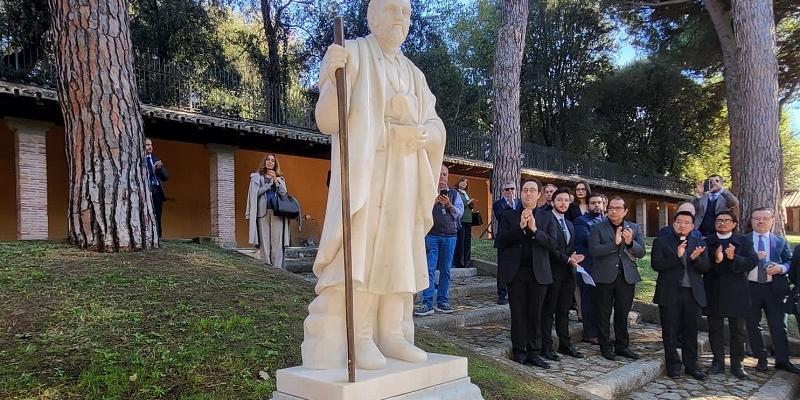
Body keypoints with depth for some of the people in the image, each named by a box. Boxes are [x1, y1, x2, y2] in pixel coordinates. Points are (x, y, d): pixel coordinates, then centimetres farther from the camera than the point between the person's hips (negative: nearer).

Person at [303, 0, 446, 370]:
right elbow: (328, 122, -10)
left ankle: (392, 335, 9)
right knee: (362, 253, -12)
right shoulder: (351, 54, 1)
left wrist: (419, 134, -10)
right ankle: (361, 339, -8)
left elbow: (438, 130, 13)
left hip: (404, 181, 6)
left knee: (397, 254, 4)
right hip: (364, 173, -6)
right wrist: (333, 74, -26)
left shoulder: (414, 74, 19)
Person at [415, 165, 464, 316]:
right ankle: (427, 303, -6)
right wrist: (432, 202, -15)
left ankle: (443, 302, 12)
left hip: (449, 236, 2)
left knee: (445, 270, 5)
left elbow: (459, 213, 3)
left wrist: (449, 205, -13)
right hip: (431, 235, -2)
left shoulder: (454, 194, 13)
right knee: (429, 269, -7)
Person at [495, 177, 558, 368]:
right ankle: (519, 351, 13)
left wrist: (534, 229, -15)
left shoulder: (547, 217, 10)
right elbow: (500, 241, -4)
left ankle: (533, 353, 11)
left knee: (535, 315, 3)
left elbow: (552, 243, -2)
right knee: (518, 314, 4)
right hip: (515, 272, 0)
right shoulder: (509, 216, 8)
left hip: (538, 272, 1)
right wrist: (520, 227, -13)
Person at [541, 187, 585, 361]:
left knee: (564, 311, 13)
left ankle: (565, 344, 21)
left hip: (568, 273, 7)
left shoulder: (569, 224, 19)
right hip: (552, 273, -7)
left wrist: (574, 257, -1)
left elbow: (571, 248, 20)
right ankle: (546, 347, 8)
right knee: (548, 311, 1)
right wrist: (567, 259, -16)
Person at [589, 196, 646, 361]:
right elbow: (593, 250, -14)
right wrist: (614, 243, -23)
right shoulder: (597, 228, -2)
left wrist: (630, 242, -17)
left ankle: (622, 346, 23)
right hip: (604, 277, -3)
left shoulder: (634, 228, 9)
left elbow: (641, 252, 2)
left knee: (623, 314, 11)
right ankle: (605, 347, 16)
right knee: (604, 315, 5)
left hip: (627, 277, 3)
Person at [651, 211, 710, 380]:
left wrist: (695, 258, -16)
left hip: (693, 293, 3)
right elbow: (656, 265, -9)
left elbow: (706, 268, 4)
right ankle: (673, 365, 17)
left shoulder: (699, 244, 10)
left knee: (690, 332, 9)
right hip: (670, 293, -2)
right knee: (670, 333, 5)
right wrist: (676, 256, -19)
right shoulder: (661, 242, 0)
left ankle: (691, 365, 21)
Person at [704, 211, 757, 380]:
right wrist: (716, 260, -23)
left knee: (737, 330, 6)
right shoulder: (707, 242, 5)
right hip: (714, 293, 1)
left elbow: (752, 262, -7)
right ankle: (718, 362, 18)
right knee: (715, 329, 7)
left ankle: (737, 364, 17)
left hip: (736, 293, -1)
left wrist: (734, 258, -22)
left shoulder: (744, 241, 6)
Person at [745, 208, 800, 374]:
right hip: (751, 287, 0)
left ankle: (782, 360, 12)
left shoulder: (780, 242, 10)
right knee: (753, 325, 5)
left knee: (778, 325, 2)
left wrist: (781, 268, -12)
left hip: (774, 288, 1)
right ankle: (761, 359, 17)